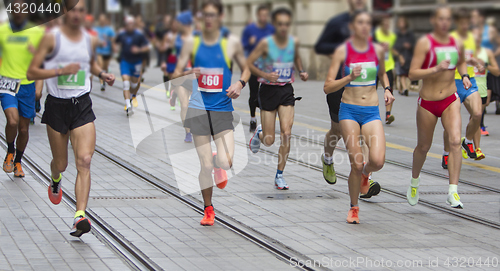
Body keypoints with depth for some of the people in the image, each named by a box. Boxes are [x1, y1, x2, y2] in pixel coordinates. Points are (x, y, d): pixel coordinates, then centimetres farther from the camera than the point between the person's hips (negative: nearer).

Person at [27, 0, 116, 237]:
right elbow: (32, 72, -8)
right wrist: (61, 70, -21)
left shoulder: (91, 40, 7)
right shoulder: (52, 38, -5)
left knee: (84, 161, -16)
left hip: (82, 106, 2)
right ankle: (55, 181, 49)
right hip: (57, 106, -2)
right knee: (61, 164, 11)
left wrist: (102, 74, 8)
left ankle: (80, 216, -21)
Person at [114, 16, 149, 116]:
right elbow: (116, 43, 20)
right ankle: (128, 105, -22)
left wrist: (139, 50, -22)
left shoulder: (139, 35, -6)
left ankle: (133, 96, 49)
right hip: (125, 62, 0)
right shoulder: (121, 35, 0)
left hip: (136, 62, 0)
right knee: (126, 82, -16)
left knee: (135, 82, 14)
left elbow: (147, 47, -5)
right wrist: (116, 48, -1)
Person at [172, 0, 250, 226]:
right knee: (205, 165, -1)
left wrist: (240, 84, -6)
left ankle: (218, 164, 24)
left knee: (226, 162, -15)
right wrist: (188, 74, -19)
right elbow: (176, 75, 3)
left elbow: (246, 68, 15)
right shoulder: (191, 42, 3)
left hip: (223, 110, 0)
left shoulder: (231, 43, 2)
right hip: (198, 109, 0)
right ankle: (208, 210, 18)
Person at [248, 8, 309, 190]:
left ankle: (279, 176, -2)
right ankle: (259, 133, 40)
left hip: (286, 91, 2)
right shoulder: (266, 43, -13)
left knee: (286, 133, -14)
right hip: (268, 91, -2)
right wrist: (265, 75, -23)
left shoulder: (294, 42, -1)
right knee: (269, 141, 0)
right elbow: (249, 63, -8)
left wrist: (301, 72, 4)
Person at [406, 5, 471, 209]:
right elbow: (412, 74, -18)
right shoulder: (425, 43, -11)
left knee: (455, 141, -18)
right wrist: (436, 69, -30)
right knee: (423, 147, 11)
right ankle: (414, 182, 40)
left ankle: (453, 192, -19)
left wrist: (464, 75, 6)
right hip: (427, 102, -2)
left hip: (451, 101, 3)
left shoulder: (457, 43, 3)